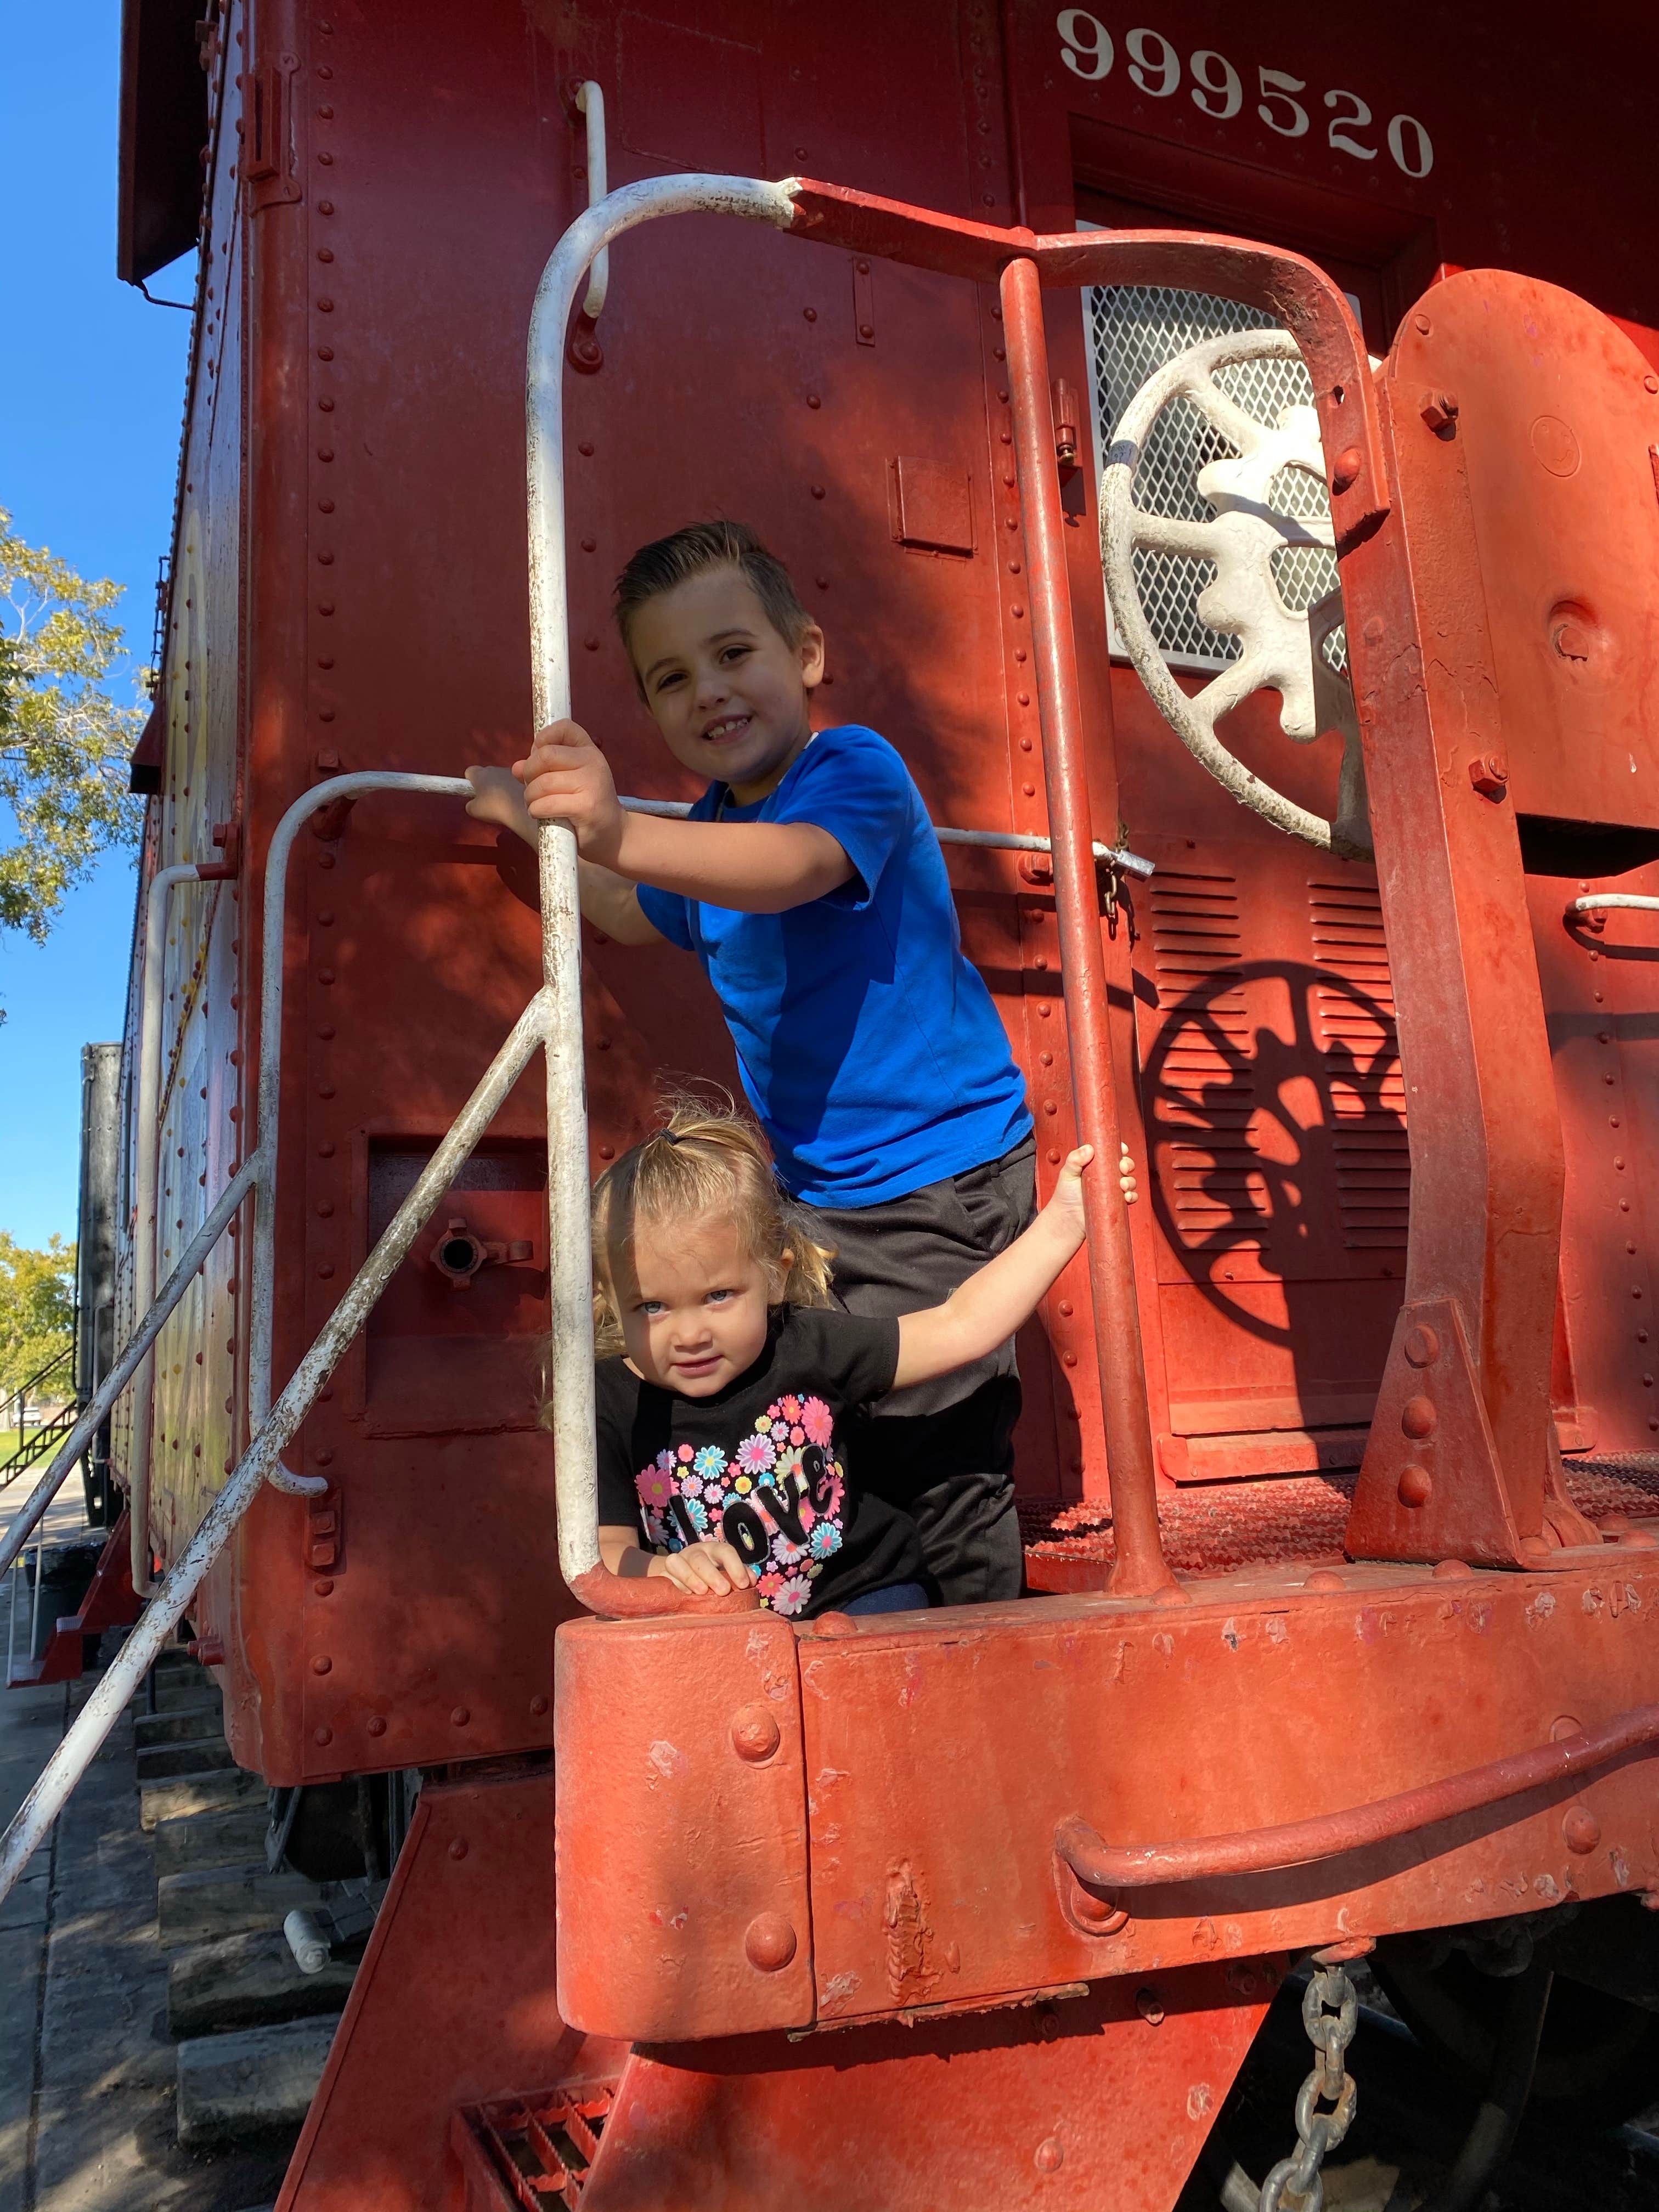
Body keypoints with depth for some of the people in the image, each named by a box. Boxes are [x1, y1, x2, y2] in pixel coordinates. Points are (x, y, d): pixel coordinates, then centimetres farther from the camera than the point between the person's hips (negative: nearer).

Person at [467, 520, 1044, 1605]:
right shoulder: (712, 828, 10)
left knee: (935, 1455, -7)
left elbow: (790, 867, -38)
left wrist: (621, 834, -52)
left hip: (943, 1178, -8)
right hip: (818, 1192, 8)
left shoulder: (857, 768, -15)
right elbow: (639, 917, 31)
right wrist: (536, 823, 24)